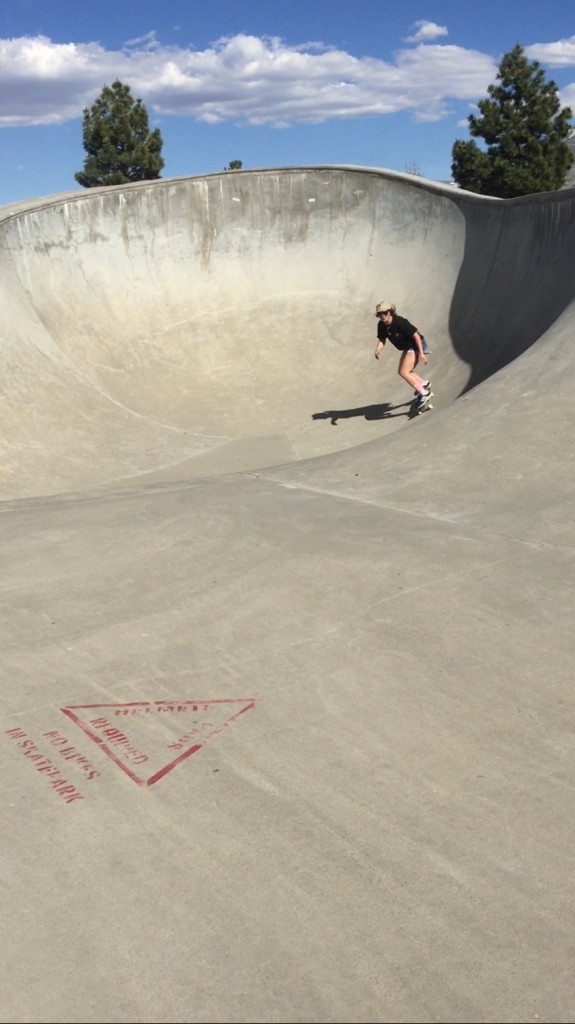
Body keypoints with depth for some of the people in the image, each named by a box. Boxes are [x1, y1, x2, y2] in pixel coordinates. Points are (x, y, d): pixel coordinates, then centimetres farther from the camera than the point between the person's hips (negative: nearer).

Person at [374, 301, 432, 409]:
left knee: (403, 372, -17)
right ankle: (424, 383, 37)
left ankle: (424, 393, -10)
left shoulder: (400, 322, -29)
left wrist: (421, 353, -28)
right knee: (402, 371, 17)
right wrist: (378, 350, -24)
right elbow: (382, 340, 0)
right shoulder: (381, 325, -7)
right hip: (407, 347, 9)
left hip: (416, 345, -9)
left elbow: (416, 335, -26)